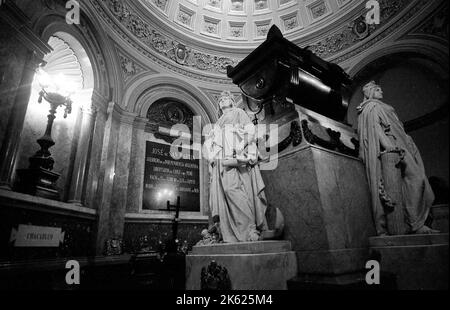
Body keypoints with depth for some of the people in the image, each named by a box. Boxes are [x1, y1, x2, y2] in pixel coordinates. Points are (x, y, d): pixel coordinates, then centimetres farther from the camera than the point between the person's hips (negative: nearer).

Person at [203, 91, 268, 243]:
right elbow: (208, 142, 27)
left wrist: (242, 152, -14)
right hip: (220, 160, 6)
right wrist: (211, 156, 6)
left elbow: (250, 130, 2)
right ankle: (229, 236, -11)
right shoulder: (218, 123, 35)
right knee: (221, 192, -9)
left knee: (232, 188, -24)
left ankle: (250, 229, -23)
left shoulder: (239, 112, 19)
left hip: (235, 157, -5)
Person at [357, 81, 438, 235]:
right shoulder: (373, 107, 1)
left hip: (390, 147, 10)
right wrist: (388, 145, -28)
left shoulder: (377, 107, 31)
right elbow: (375, 126, -16)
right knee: (415, 178, -15)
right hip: (391, 147, -10)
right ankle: (415, 223, -16)